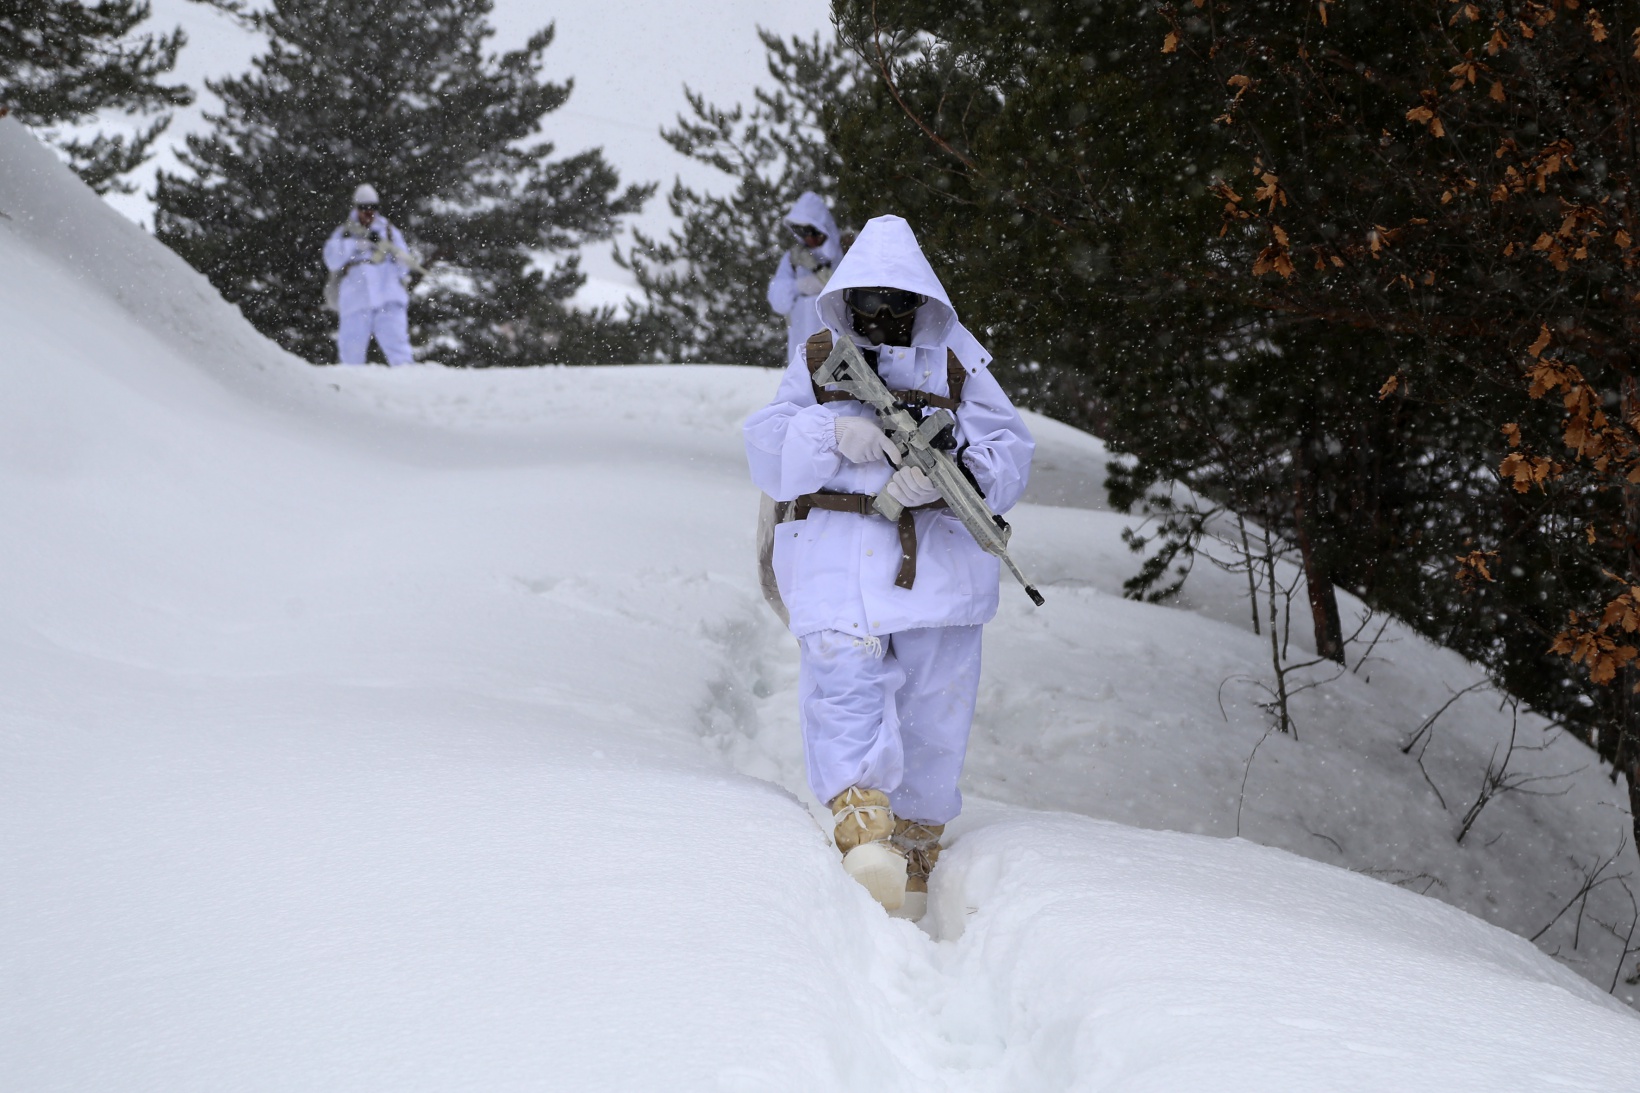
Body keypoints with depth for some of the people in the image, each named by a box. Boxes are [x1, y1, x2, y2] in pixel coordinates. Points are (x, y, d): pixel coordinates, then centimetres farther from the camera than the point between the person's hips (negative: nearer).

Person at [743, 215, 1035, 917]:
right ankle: (862, 834, -32)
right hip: (838, 549, -1)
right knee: (845, 681, -21)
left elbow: (1010, 452, 2)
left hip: (939, 559, 1)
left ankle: (914, 852, 17)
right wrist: (833, 432, -15)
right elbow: (767, 451, 4)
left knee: (935, 706, 3)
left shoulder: (955, 365, 12)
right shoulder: (816, 363, 13)